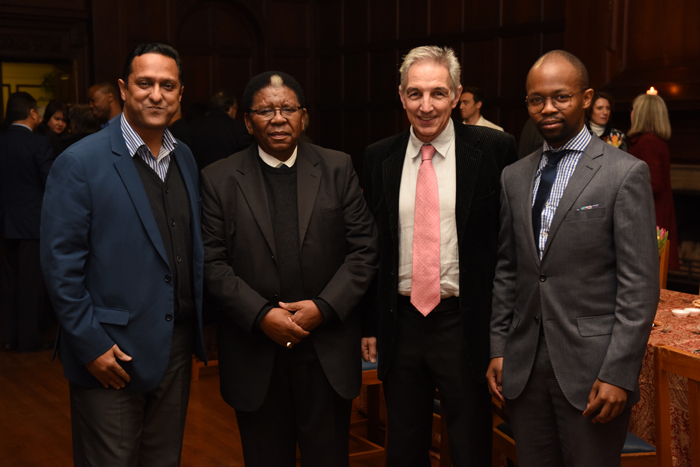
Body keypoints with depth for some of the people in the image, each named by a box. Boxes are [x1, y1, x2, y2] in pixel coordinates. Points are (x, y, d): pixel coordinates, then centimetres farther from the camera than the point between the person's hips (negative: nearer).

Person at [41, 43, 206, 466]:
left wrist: (195, 329, 10)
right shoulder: (81, 162, -12)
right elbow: (61, 264, -13)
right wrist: (91, 346, -15)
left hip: (177, 348, 6)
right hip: (110, 354, -6)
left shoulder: (184, 158, 8)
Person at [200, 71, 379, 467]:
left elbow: (365, 248, -1)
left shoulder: (338, 169, 3)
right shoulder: (218, 179, 1)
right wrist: (261, 315, -15)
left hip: (329, 352, 1)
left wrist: (324, 307, -12)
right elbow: (213, 263, -3)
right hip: (255, 356, 0)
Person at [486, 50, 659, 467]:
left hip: (591, 369, -4)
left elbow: (640, 283, -10)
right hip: (524, 366, 5)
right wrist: (498, 348, 8)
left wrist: (618, 374, -14)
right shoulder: (515, 177, 10)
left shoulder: (625, 174, -6)